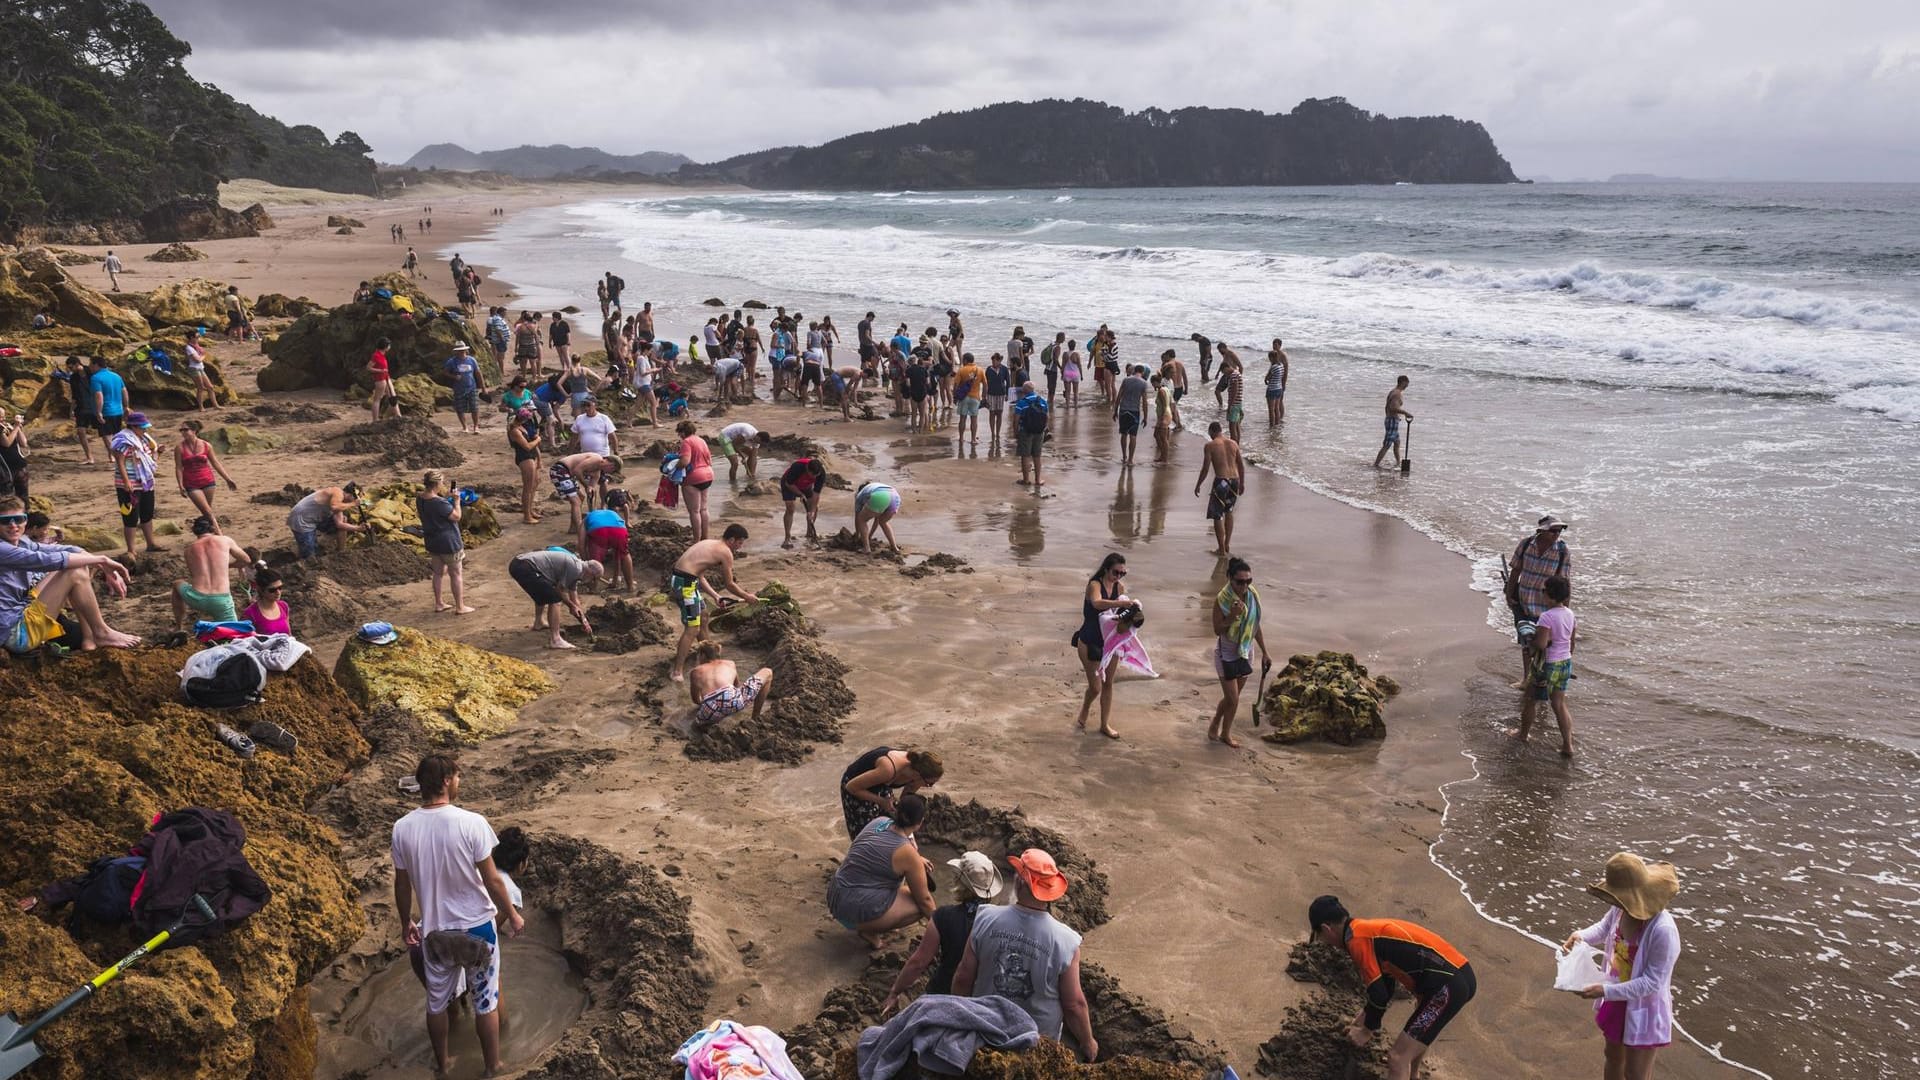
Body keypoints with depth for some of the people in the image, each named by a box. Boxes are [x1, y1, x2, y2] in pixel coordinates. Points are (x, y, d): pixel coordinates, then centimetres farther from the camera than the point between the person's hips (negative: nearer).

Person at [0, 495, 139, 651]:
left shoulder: (21, 543, 10)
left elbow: (66, 550, 2)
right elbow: (47, 560, -28)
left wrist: (106, 568, -11)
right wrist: (101, 559, -23)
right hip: (16, 633, -10)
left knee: (78, 565, 7)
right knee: (75, 573, -19)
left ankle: (89, 639, 3)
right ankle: (102, 633, -4)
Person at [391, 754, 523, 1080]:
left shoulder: (403, 828, -11)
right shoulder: (471, 823, -22)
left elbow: (402, 885, 0)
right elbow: (492, 880, -16)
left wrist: (406, 923, 17)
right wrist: (512, 914, 0)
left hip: (434, 930, 3)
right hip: (477, 926, -3)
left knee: (437, 1001, 22)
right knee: (485, 1002, 15)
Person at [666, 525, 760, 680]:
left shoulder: (710, 544, 20)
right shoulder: (725, 552, -6)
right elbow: (729, 584, 2)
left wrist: (715, 595, 25)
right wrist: (747, 597, 16)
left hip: (678, 579, 10)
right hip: (685, 583, -10)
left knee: (702, 614, 28)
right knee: (692, 629, -7)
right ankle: (677, 672, -7)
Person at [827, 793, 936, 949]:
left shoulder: (880, 821, 3)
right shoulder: (907, 853, -16)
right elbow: (924, 899, -4)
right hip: (856, 911, -8)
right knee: (923, 905, 4)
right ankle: (870, 930, 0)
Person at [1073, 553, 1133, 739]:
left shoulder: (1118, 587, 0)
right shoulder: (1095, 585, -20)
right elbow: (1097, 603, -41)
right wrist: (1120, 603, -54)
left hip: (1109, 642, 6)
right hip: (1090, 643, -6)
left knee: (1108, 684, 12)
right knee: (1095, 687, -2)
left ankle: (1105, 724, 26)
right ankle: (1083, 717, 27)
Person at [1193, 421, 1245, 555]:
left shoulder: (1210, 445, -5)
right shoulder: (1233, 443, 10)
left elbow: (1205, 469, -8)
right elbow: (1241, 466, 13)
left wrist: (1198, 485, 3)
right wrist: (1242, 483, 24)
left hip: (1221, 481, -6)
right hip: (1234, 481, 6)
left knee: (1217, 516, 5)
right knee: (1229, 511, 25)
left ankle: (1221, 549, 5)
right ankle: (1227, 544, 25)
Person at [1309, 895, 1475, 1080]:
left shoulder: (1356, 938, -10)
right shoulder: (1370, 930, 19)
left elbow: (1379, 994, -9)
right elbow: (1384, 986, 28)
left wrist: (1367, 1031, 7)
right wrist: (1364, 1018, 33)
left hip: (1447, 984, -10)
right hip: (1460, 975, 10)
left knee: (1398, 1058, -9)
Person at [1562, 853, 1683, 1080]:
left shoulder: (1663, 930, -36)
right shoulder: (1621, 909, -15)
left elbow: (1652, 982, -29)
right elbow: (1603, 929, 8)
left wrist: (1606, 991, -33)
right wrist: (1581, 936, -13)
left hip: (1644, 1009, -7)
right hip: (1617, 1000, 7)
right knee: (1613, 1056, 29)